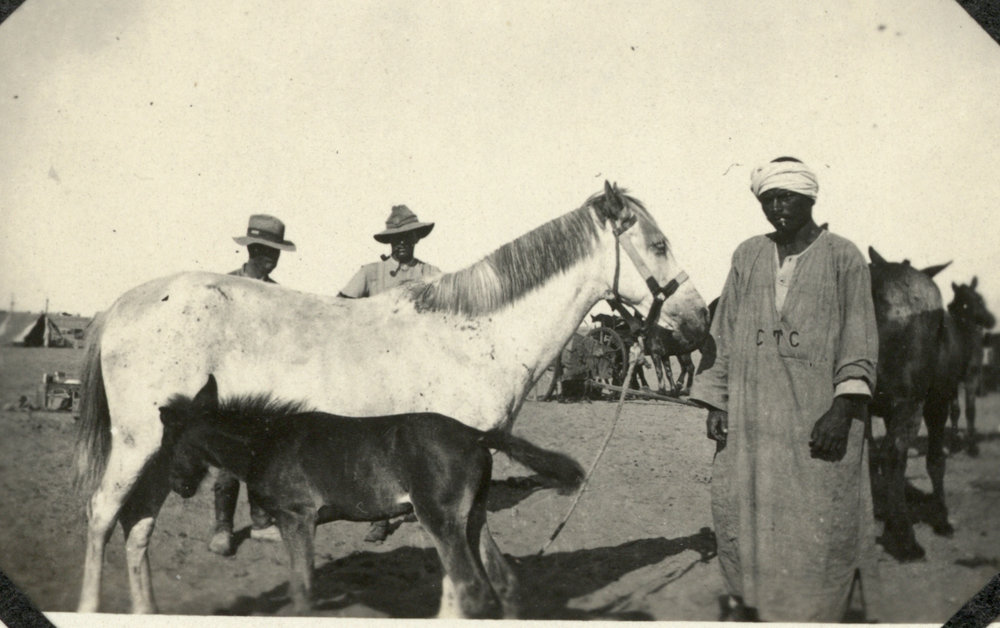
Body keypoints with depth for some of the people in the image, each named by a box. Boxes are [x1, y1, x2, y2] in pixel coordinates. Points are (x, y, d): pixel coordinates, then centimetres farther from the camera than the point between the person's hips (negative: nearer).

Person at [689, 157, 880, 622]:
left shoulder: (843, 258, 2)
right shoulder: (747, 257, 11)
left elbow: (860, 341, -1)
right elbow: (725, 336, 13)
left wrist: (843, 408, -12)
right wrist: (715, 403, 7)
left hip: (819, 418, -3)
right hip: (750, 418, 3)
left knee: (818, 529, -1)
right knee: (737, 517, 4)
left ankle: (818, 613, 14)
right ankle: (747, 610, 19)